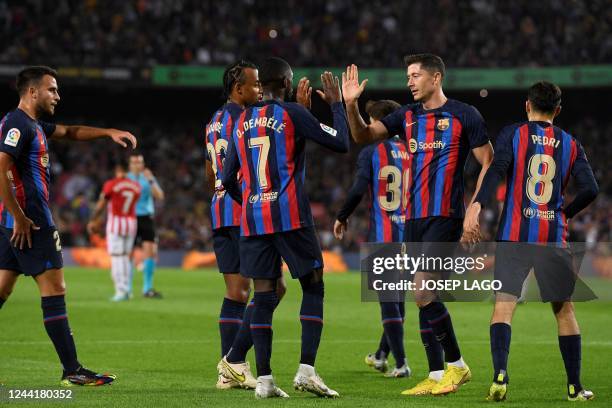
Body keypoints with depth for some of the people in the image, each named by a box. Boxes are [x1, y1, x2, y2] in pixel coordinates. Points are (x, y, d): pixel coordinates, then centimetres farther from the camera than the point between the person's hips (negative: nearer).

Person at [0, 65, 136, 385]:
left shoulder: (32, 125, 18)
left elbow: (69, 132, 32)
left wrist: (109, 132, 21)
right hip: (30, 221, -10)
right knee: (54, 290, -7)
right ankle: (72, 371, -6)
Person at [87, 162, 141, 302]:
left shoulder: (110, 185, -8)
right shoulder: (136, 186, 5)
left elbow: (100, 205, -3)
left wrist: (92, 221, 9)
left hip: (115, 222, -5)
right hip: (131, 222, 5)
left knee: (116, 258, -4)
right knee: (125, 257, 15)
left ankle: (121, 291, -10)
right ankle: (125, 291, 15)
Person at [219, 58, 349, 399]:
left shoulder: (242, 123, 14)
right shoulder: (292, 113, -3)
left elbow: (228, 180, 18)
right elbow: (341, 143, -2)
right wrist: (337, 103, 11)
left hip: (253, 220, 5)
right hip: (291, 216, -5)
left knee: (264, 296, 5)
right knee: (313, 288, 5)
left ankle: (264, 379, -1)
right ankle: (306, 369, -7)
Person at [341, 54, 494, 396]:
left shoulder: (464, 116, -3)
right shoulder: (407, 116, 12)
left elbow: (488, 164, -2)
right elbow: (364, 136, 4)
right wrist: (351, 106, -14)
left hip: (445, 217, -6)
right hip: (414, 218, 6)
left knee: (423, 293, -16)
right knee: (424, 297, 6)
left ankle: (456, 365, -2)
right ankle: (437, 376, 12)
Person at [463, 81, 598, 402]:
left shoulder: (513, 134, 4)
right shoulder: (570, 144, 10)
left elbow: (496, 170, -13)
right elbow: (590, 189, 3)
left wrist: (475, 207, -23)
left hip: (514, 235, -2)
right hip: (554, 237, 2)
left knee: (503, 305, -4)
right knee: (564, 309, 13)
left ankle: (500, 374, -25)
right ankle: (575, 386, 17)